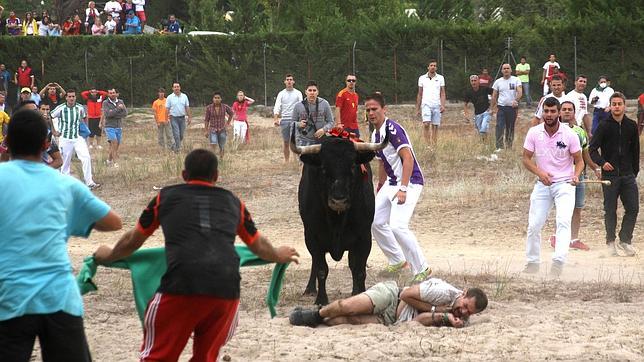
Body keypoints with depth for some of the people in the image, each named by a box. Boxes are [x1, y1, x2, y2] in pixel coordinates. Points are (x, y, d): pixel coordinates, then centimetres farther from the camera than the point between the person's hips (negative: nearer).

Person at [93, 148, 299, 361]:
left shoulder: (166, 197, 20)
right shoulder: (232, 202, 24)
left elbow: (132, 242, 33)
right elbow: (259, 246, 39)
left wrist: (108, 256, 53)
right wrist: (279, 256, 61)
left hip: (181, 287, -2)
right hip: (226, 289, 2)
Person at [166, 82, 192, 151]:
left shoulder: (184, 96, 5)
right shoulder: (169, 97, -2)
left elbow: (187, 107, 9)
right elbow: (167, 109, -2)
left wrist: (189, 117, 5)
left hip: (182, 118, 3)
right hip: (174, 118, -3)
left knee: (181, 135, 7)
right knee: (176, 135, -8)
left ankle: (176, 145, 28)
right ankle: (177, 148, -2)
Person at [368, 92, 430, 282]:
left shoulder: (392, 128, -18)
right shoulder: (375, 135, 11)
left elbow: (408, 158, -25)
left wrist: (403, 189, -30)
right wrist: (379, 190, 28)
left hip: (410, 183, -10)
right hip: (391, 183, 10)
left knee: (397, 226, -21)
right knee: (376, 222, 10)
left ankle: (422, 269, -11)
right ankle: (397, 261, 26)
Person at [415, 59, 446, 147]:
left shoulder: (440, 78, 9)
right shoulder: (422, 78, 10)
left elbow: (442, 93, 6)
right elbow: (419, 94, 14)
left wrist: (443, 105, -8)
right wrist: (417, 109, 12)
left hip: (437, 105, 1)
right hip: (426, 104, -1)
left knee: (435, 126, 0)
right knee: (426, 124, -18)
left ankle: (434, 146, 6)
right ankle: (427, 145, -17)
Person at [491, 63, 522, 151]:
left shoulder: (516, 80, 1)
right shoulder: (498, 82, 7)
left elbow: (520, 92, -11)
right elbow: (494, 96, 11)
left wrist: (516, 100, -29)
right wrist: (493, 108, 4)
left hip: (512, 107, 0)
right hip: (501, 107, 1)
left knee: (510, 127, 8)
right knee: (500, 126, -13)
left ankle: (509, 146, 19)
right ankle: (499, 146, -15)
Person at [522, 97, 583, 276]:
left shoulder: (570, 135, -7)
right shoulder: (534, 133, -2)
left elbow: (579, 160, 1)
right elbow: (526, 159, 3)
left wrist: (576, 175, -20)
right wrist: (540, 172, -15)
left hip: (564, 184, -3)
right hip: (543, 184, 3)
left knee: (563, 221, -23)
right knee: (534, 226, 2)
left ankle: (558, 261, -33)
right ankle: (532, 263, 19)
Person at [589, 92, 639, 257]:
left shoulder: (631, 126, 7)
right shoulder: (604, 126, -3)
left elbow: (635, 150, 14)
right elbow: (593, 149, -5)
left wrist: (635, 171, 10)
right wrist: (602, 163, -21)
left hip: (628, 175, 3)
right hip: (610, 175, -3)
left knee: (633, 208, -4)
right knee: (610, 210, 3)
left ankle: (625, 240, 6)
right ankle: (611, 242, 13)